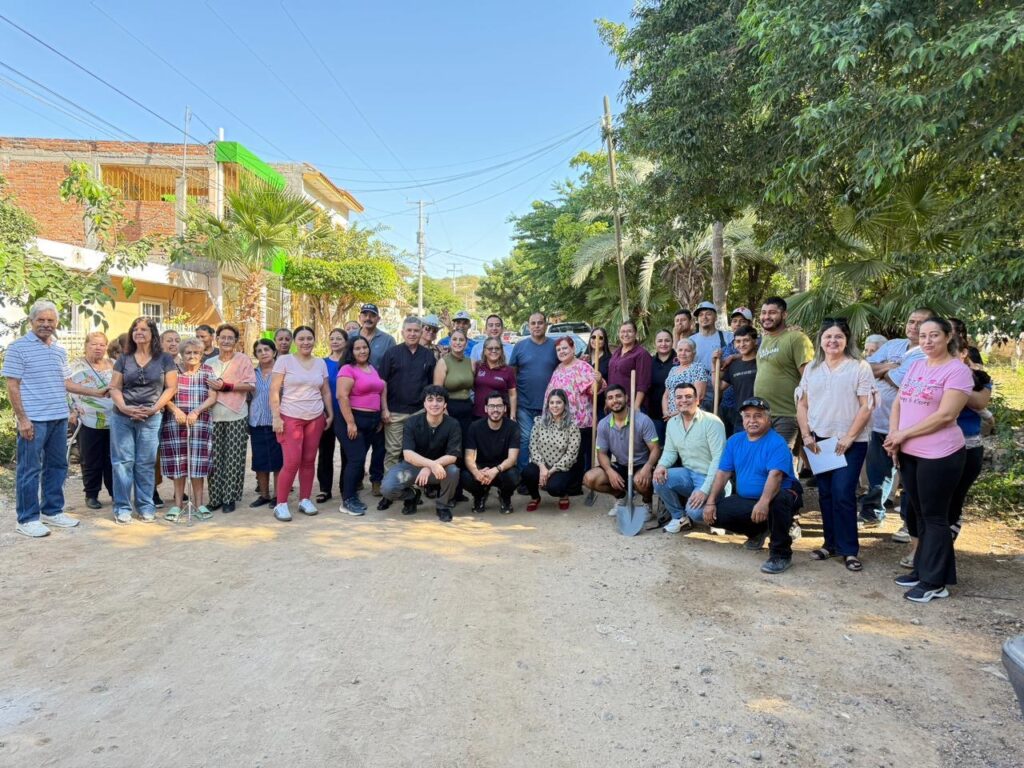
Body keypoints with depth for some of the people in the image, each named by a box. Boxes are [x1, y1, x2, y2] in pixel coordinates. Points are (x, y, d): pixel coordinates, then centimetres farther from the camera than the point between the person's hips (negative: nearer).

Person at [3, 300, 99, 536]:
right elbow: (12, 386, -9)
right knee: (30, 469, 0)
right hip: (33, 419, -7)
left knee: (57, 466, 13)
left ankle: (52, 511, 25)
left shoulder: (60, 351, 13)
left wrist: (96, 392, 9)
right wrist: (22, 419, -15)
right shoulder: (18, 348, -6)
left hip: (59, 418, 7)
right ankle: (27, 519, 9)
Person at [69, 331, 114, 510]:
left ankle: (116, 493, 17)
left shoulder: (113, 365, 10)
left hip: (113, 421, 3)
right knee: (91, 462, 4)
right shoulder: (77, 366, 1)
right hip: (89, 422, -3)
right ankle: (91, 495, 15)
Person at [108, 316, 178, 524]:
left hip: (151, 418, -1)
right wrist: (124, 407, -10)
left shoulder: (164, 359, 5)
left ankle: (146, 506, 12)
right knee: (122, 462, 1)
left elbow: (171, 387, 1)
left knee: (146, 464, 2)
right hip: (122, 417, 2)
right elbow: (114, 387, 7)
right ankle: (122, 507, 9)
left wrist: (154, 408, -11)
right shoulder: (124, 359, 10)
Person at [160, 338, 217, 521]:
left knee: (198, 463, 0)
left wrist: (196, 411, -12)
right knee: (178, 463, 3)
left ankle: (199, 504, 7)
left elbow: (213, 397, 1)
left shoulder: (207, 371, 7)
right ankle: (177, 504, 10)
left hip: (200, 423, 0)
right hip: (175, 423, 0)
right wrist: (175, 410, -14)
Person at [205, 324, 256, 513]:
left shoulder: (243, 359, 2)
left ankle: (230, 498, 8)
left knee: (233, 458, -1)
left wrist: (226, 386, -13)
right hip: (214, 415, 3)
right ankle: (215, 497, 12)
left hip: (236, 415, -3)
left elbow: (251, 385, -7)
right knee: (215, 457, 3)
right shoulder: (209, 362, 13)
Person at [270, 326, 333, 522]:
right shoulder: (284, 360, -2)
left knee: (309, 461, 6)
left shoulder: (321, 363, 10)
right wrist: (276, 417, -11)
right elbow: (274, 391, -5)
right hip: (290, 418, -4)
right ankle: (281, 504, 2)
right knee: (292, 462, -10)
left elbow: (326, 392, 15)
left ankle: (305, 500, 19)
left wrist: (330, 414, 9)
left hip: (316, 418, 4)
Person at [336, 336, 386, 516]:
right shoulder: (348, 369, -9)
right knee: (356, 459, -10)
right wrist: (350, 423, -21)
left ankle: (353, 496, 19)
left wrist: (381, 416, 13)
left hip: (372, 421, 7)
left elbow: (382, 389, 22)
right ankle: (347, 500, 0)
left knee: (360, 459, 10)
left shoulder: (373, 369, 14)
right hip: (352, 419, -7)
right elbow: (342, 396, -17)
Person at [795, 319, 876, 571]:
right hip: (819, 440, 4)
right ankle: (831, 543, 20)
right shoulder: (811, 369, 10)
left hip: (850, 441, -4)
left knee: (843, 494, -8)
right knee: (825, 493, 8)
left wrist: (848, 438, -13)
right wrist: (806, 436, 0)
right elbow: (802, 404, 10)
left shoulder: (860, 367, -3)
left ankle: (849, 550, 3)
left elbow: (866, 407, -8)